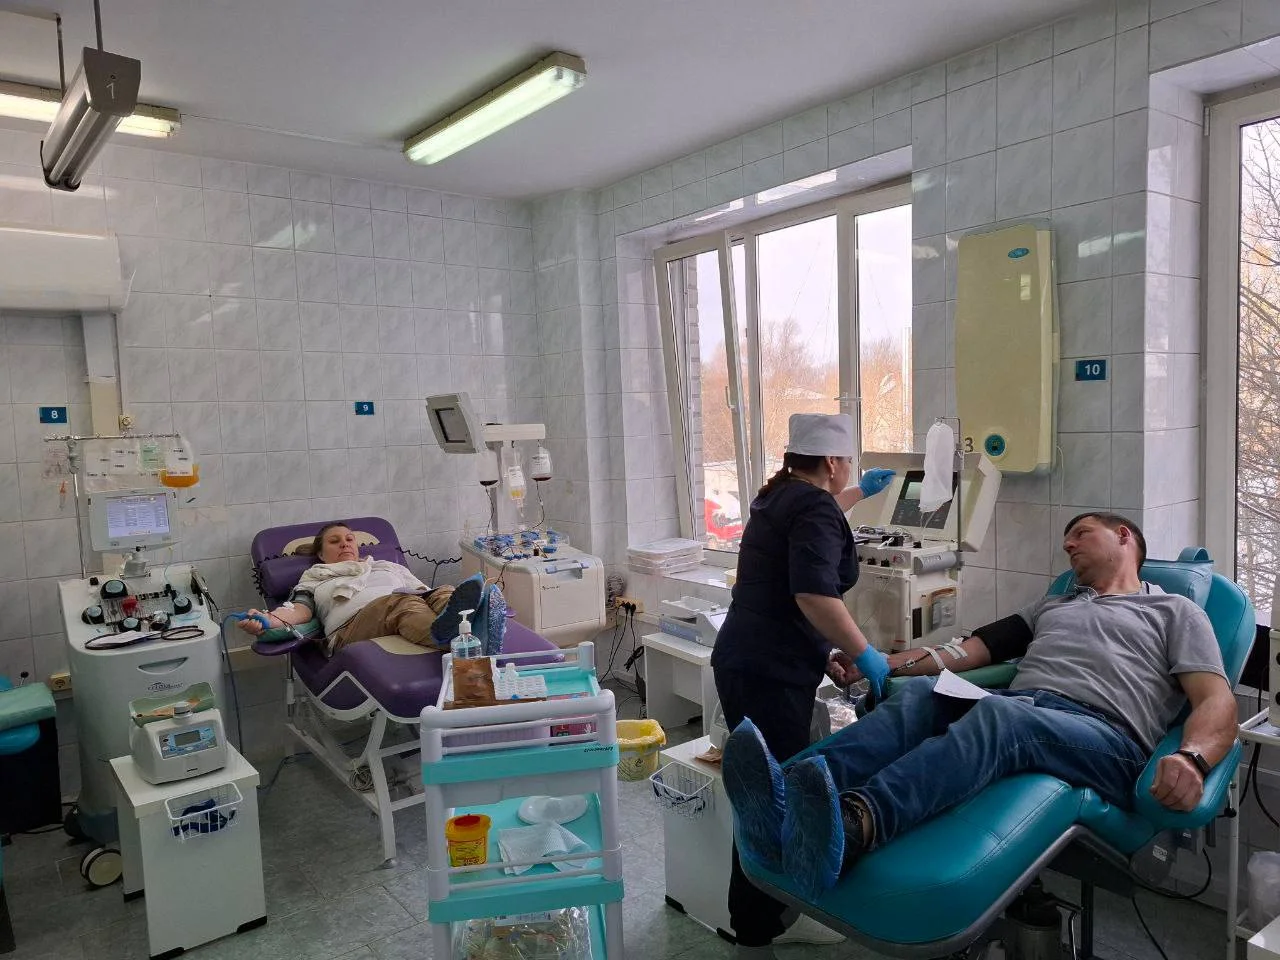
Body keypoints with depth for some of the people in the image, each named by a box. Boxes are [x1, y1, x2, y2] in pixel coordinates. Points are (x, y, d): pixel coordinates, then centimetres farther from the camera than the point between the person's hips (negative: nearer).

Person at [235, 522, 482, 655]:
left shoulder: (388, 566, 40)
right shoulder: (314, 581, 36)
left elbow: (423, 591, 25)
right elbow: (300, 608, 14)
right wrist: (269, 620, -12)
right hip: (354, 624, -3)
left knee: (442, 594, -31)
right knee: (402, 603, -37)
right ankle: (442, 633, -70)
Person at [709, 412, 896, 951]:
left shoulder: (781, 496, 16)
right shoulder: (814, 507, -14)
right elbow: (815, 595, -26)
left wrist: (861, 493, 50)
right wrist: (863, 654, -17)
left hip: (748, 662, 10)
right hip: (770, 672, -10)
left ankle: (759, 911, 28)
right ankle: (763, 925, 11)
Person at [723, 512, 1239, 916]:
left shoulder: (1174, 611, 23)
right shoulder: (1051, 606, 37)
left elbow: (1217, 701, 5)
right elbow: (968, 650, 25)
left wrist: (1193, 758, -20)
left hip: (1105, 734, -4)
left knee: (999, 713, -37)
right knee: (920, 692, -27)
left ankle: (850, 827, -63)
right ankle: (789, 801, -53)